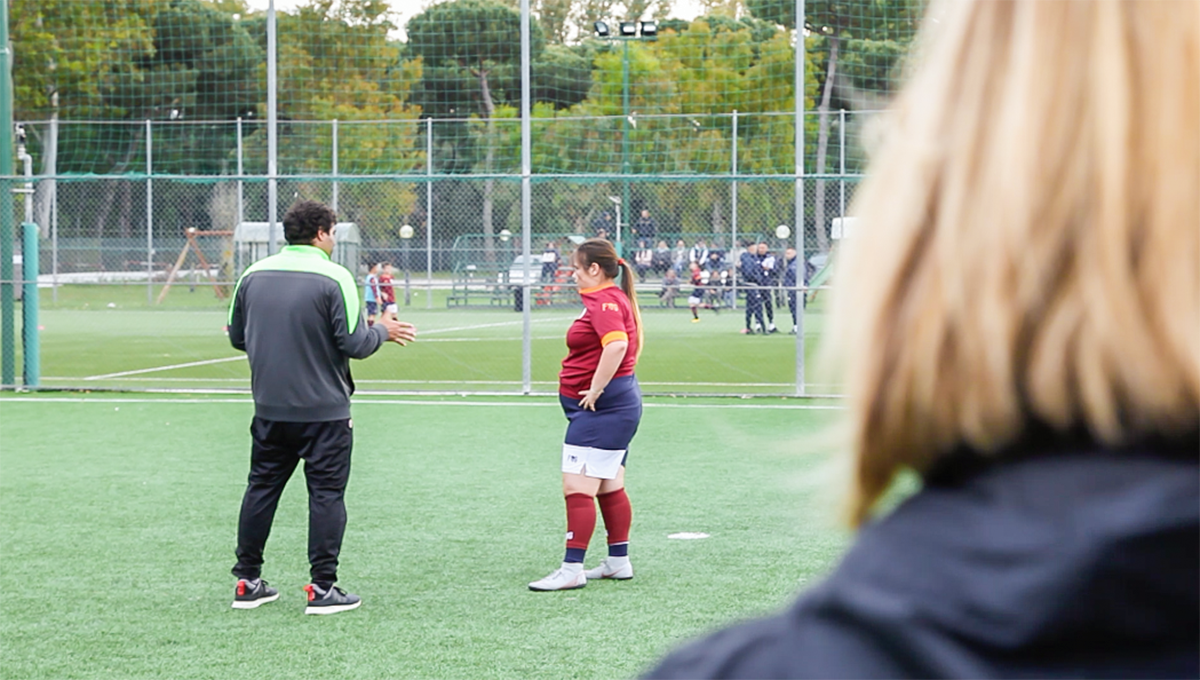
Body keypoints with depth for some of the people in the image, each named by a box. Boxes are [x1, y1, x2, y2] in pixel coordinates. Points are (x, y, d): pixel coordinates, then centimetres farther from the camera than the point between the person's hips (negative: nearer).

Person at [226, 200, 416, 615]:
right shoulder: (333, 278, -13)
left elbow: (237, 336, 12)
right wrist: (383, 331, 5)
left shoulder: (254, 275, 4)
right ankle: (323, 588, 1)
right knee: (326, 493, 2)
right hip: (323, 410, -5)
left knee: (261, 488, 13)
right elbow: (355, 344, -14)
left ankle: (247, 582, 18)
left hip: (269, 407, 5)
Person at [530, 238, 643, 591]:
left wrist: (595, 391, -26)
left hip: (600, 407, -11)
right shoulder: (611, 298, 16)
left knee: (577, 488, -10)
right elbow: (627, 344, 26)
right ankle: (618, 562, 25)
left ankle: (572, 569, -10)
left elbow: (617, 344, -33)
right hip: (617, 405, 11)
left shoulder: (604, 302, -16)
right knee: (610, 488, 17)